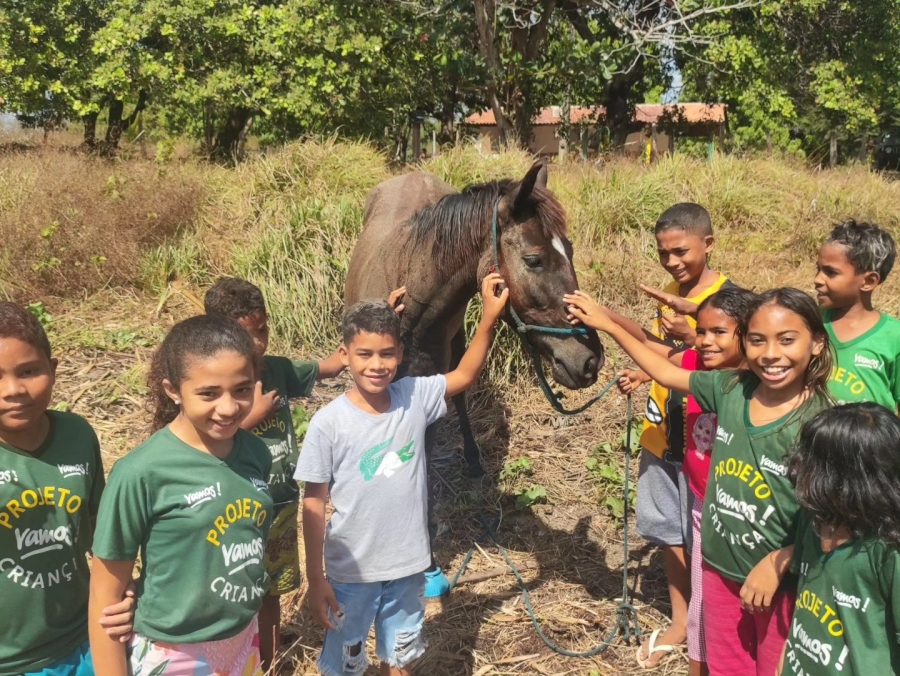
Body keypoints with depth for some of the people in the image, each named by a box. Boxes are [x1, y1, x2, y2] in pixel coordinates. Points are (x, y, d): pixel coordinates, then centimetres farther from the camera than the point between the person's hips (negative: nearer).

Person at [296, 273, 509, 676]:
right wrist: (315, 579, -8)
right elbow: (314, 504, -11)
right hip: (351, 572, -3)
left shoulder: (415, 398, -8)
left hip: (408, 566, 3)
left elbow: (465, 376, 3)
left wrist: (489, 317, -11)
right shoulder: (328, 423, -17)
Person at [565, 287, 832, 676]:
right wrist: (605, 324, 8)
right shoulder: (730, 389, -8)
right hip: (720, 565, 5)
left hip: (782, 581, -4)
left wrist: (776, 564, -21)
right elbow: (666, 373, 6)